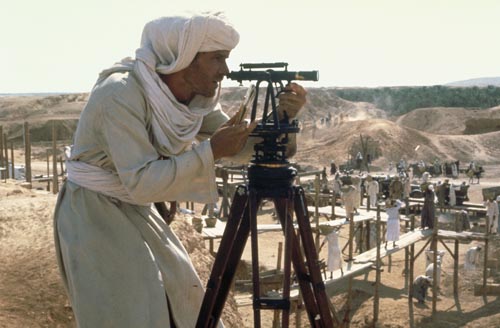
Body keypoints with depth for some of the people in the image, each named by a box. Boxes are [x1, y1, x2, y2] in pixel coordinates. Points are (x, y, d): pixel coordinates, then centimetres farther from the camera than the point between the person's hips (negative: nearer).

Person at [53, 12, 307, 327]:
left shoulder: (196, 97, -5)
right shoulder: (121, 95, -28)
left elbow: (241, 146, -1)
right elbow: (141, 183, -33)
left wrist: (280, 119, -18)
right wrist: (211, 151, -32)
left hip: (136, 212, 7)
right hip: (93, 215, -7)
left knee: (181, 299, 12)